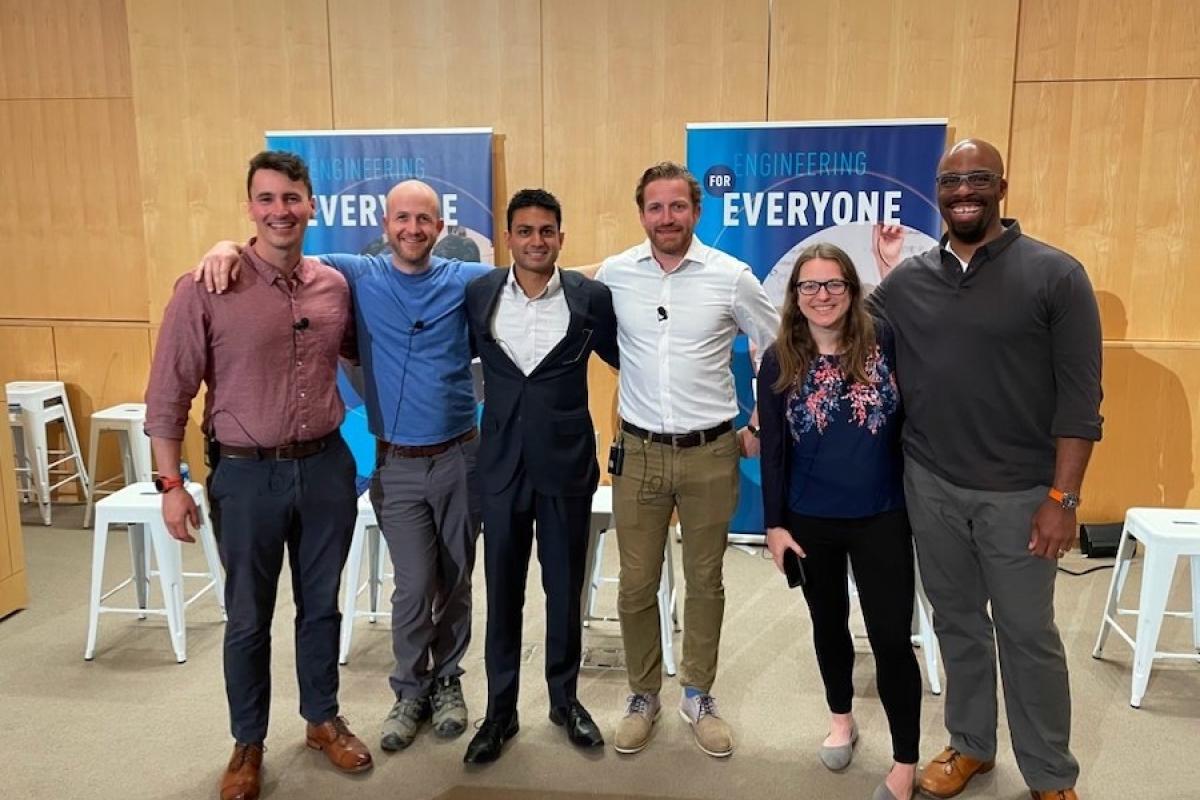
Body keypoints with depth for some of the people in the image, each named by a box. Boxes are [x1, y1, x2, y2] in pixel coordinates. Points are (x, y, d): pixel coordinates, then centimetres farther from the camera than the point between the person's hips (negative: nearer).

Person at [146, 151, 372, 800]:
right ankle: (248, 743, 32)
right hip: (247, 475, -3)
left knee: (321, 604, 17)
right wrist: (171, 485, -8)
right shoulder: (205, 289, -11)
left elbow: (361, 355, 18)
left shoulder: (336, 285, 1)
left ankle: (323, 720, 37)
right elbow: (168, 395, -7)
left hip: (327, 467, 3)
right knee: (248, 618, 12)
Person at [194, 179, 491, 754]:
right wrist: (229, 245, -17)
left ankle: (447, 680, 33)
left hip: (459, 457, 1)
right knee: (414, 587, 1)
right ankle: (411, 691, 24)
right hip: (396, 464, 0)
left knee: (455, 582, 12)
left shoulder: (466, 280, -2)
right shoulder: (358, 275, -1)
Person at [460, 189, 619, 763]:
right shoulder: (477, 294, 0)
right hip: (501, 464, 1)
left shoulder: (591, 296, -4)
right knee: (502, 591, 11)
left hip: (567, 463, -1)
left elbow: (624, 359, 7)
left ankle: (565, 699, 32)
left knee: (565, 589, 13)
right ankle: (500, 710, 26)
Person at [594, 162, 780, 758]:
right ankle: (643, 696, 28)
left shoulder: (731, 276, -5)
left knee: (704, 581, 12)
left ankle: (698, 696, 31)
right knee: (636, 585, 8)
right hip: (639, 452, 1)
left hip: (711, 453, -1)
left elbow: (778, 350, 5)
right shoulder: (613, 274, -1)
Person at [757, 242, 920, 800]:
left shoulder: (884, 342, -5)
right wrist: (775, 523, -2)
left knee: (891, 639, 0)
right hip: (810, 521, 2)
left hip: (882, 518, -2)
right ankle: (841, 721, 43)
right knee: (829, 625, 19)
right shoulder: (779, 361, -3)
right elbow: (773, 449, 0)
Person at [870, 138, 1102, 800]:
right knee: (957, 623, 17)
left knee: (1027, 635, 9)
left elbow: (1079, 395, -9)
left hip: (1019, 493, -3)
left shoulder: (1055, 274, -7)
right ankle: (970, 745, 37)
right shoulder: (905, 281, 4)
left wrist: (1062, 497, -13)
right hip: (930, 486, 3)